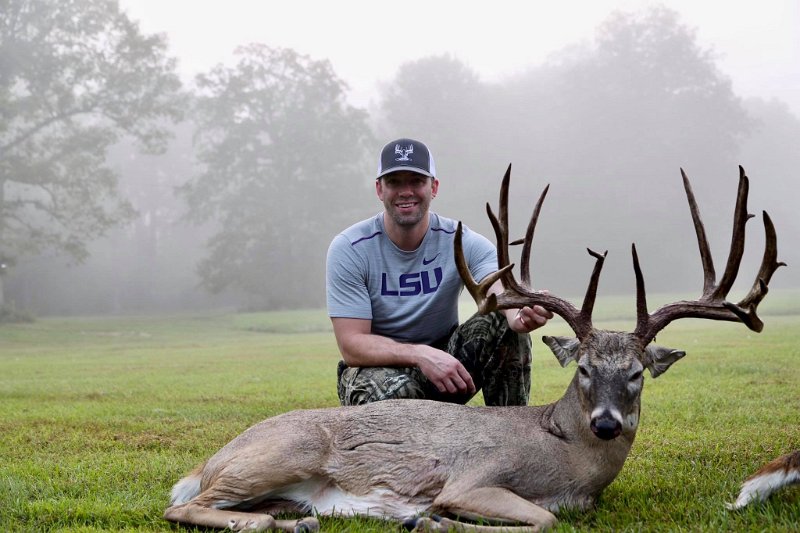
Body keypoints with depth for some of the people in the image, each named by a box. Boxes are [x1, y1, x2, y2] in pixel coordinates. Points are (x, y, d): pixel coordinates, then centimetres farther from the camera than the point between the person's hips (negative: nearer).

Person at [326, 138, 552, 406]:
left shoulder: (462, 242, -11)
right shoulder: (349, 249, -15)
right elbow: (351, 344, -20)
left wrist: (521, 315, -56)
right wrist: (420, 355, -38)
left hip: (445, 358, 2)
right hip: (378, 366, -2)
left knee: (506, 326, -24)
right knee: (393, 389, -38)